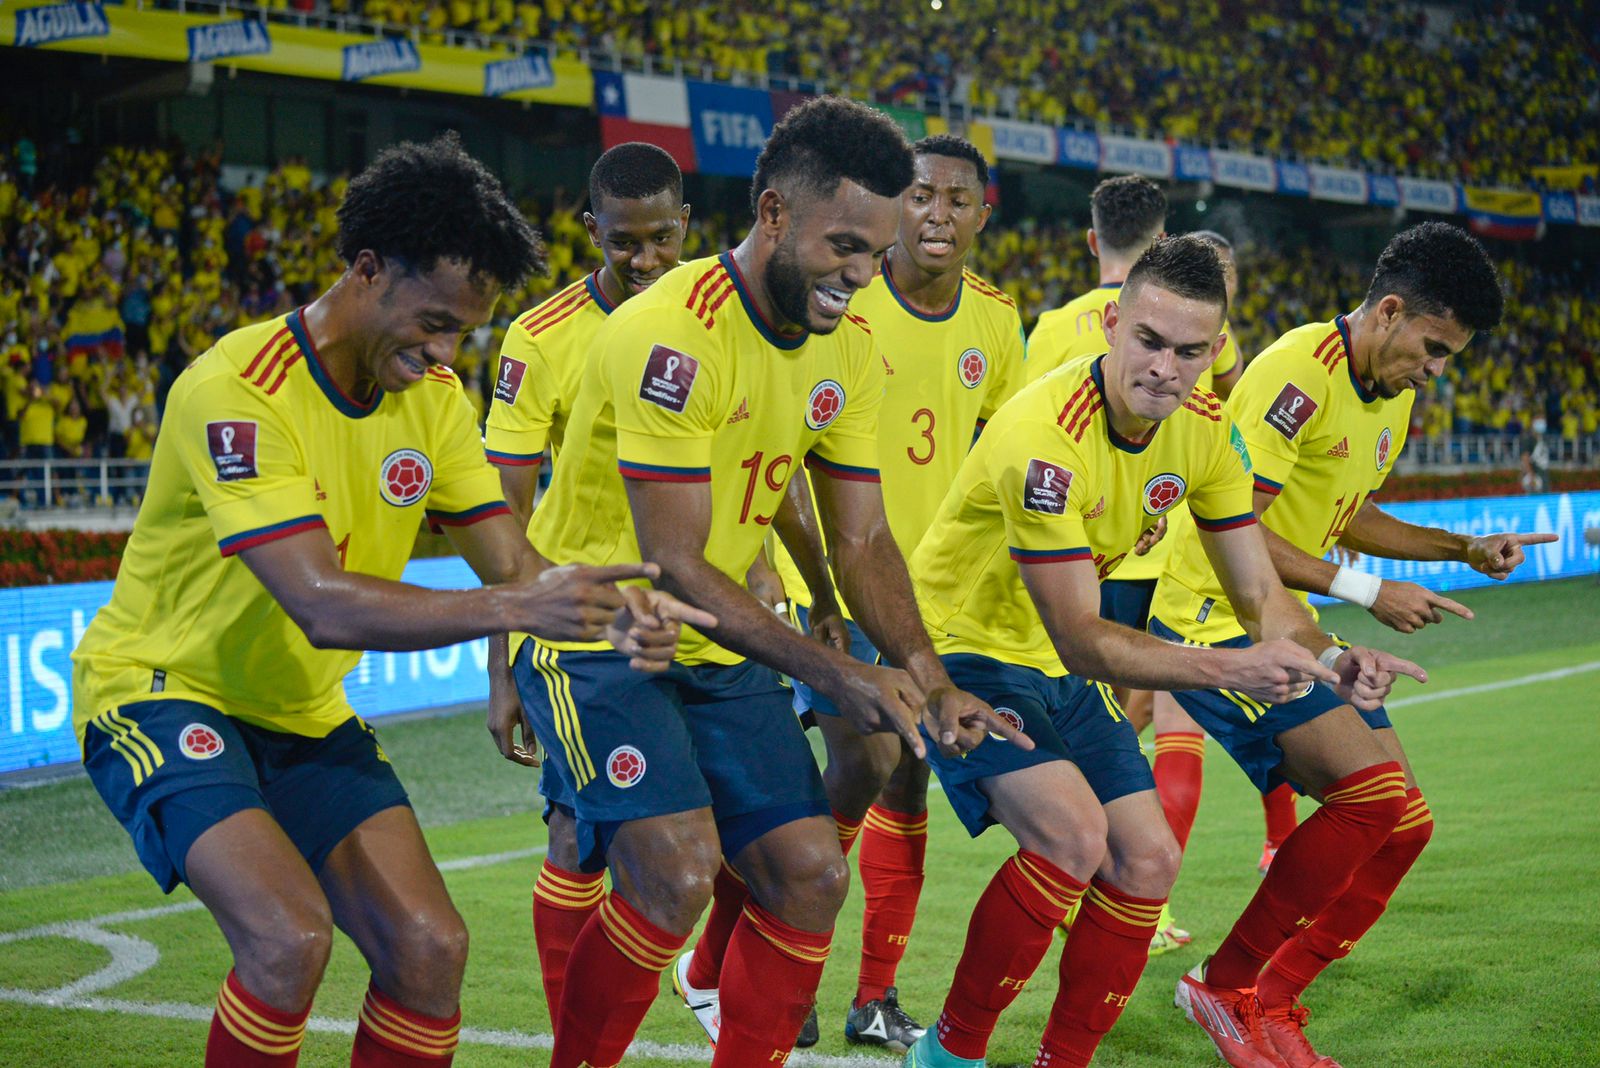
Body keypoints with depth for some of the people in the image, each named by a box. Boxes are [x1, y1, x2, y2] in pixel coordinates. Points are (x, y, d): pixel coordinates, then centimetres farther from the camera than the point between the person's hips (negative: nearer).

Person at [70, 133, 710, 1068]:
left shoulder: (433, 394, -1)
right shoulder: (239, 391, -25)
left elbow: (512, 562, -5)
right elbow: (324, 605, -34)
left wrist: (613, 614, -27)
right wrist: (516, 607, -42)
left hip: (304, 712, 7)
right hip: (162, 692, -7)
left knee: (430, 947, -6)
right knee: (291, 936, -27)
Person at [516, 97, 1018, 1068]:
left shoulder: (847, 347, 0)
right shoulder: (672, 336, -25)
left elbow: (863, 537, 4)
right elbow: (673, 565, -25)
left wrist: (933, 686, -10)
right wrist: (836, 675, -28)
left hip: (722, 652, 8)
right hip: (597, 637, -7)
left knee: (811, 872, 1)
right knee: (676, 872, -23)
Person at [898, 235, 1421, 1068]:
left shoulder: (1203, 430, -7)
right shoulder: (1045, 437, -31)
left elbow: (1261, 593, -3)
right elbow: (1080, 640, -31)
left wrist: (1323, 657, -25)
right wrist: (1226, 668, -42)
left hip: (1061, 676, 8)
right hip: (963, 649, -8)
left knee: (1148, 861, 1)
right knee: (1074, 834, -26)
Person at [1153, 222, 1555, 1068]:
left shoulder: (1395, 393, 12)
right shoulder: (1301, 371, -18)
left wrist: (1465, 549, 14)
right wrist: (1363, 591, -20)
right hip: (1215, 618, -10)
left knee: (1404, 824, 4)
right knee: (1373, 787, -21)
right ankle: (1226, 987, -8)